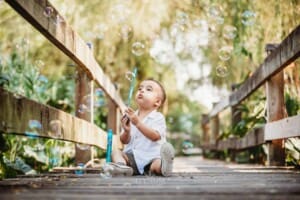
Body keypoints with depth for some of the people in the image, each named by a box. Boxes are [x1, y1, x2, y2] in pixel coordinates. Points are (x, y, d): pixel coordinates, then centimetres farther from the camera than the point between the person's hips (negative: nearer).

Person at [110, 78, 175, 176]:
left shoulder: (158, 117, -3)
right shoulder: (130, 116, 11)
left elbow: (155, 136, -22)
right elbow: (124, 141, 7)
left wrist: (138, 123, -28)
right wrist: (126, 131, -17)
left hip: (151, 158, -5)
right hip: (132, 156, 6)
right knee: (115, 152, -20)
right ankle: (122, 165, -43)